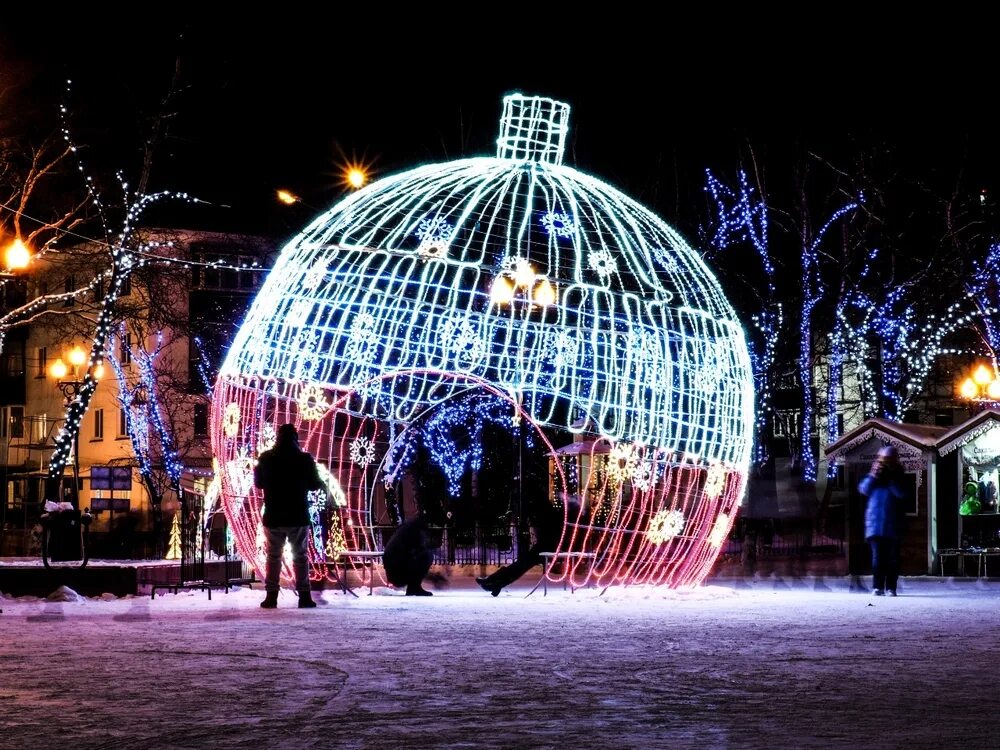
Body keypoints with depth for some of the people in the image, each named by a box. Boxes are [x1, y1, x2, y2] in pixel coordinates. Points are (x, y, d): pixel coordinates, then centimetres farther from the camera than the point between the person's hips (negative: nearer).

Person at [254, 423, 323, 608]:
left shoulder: (266, 459, -1)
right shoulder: (304, 459, -7)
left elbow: (258, 482, 12)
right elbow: (315, 484, 2)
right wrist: (322, 482, 24)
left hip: (273, 517, 1)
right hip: (298, 517, -1)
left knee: (273, 555, 11)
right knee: (300, 555, 7)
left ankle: (271, 596, 4)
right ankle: (304, 596, 0)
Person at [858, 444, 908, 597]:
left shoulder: (898, 475, 6)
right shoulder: (874, 474, 12)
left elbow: (901, 493, -10)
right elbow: (863, 489, 2)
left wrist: (891, 477, -18)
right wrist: (873, 476, -10)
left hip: (893, 523, -1)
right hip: (875, 521, 1)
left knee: (892, 556, -1)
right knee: (877, 556, -2)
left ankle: (891, 587, 2)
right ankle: (878, 586, -1)